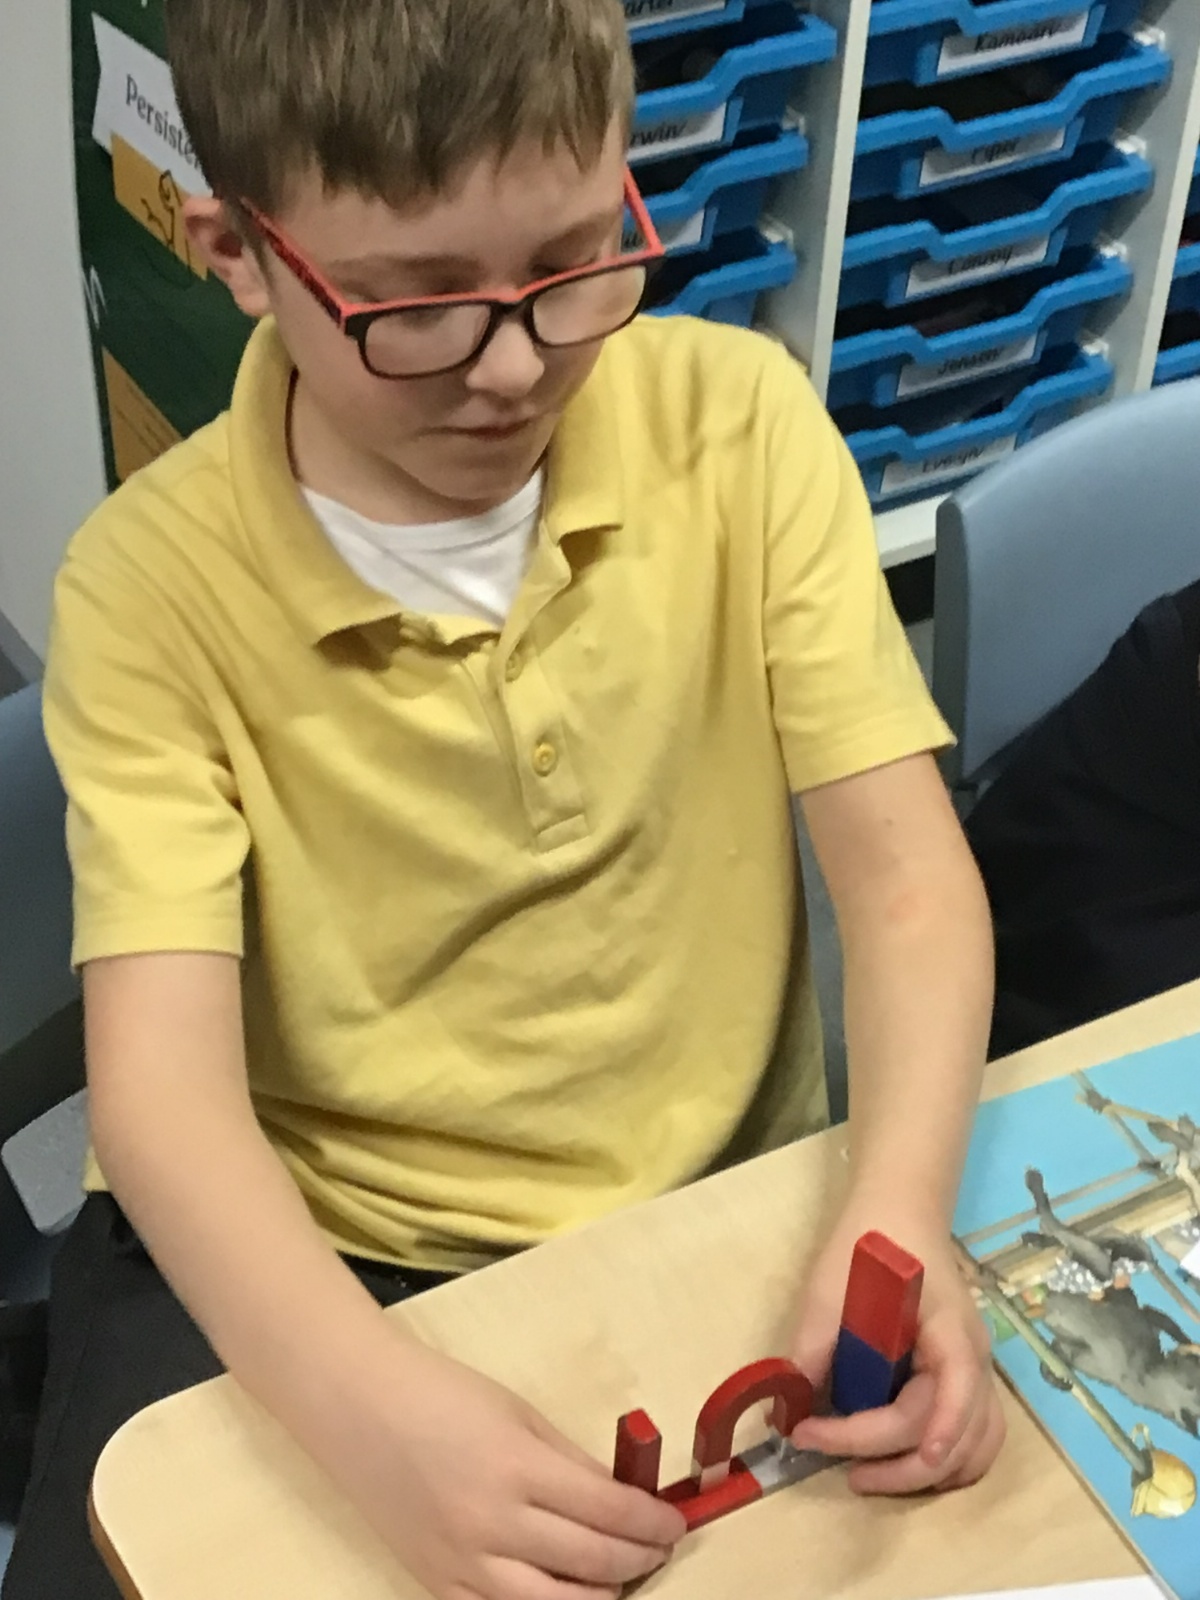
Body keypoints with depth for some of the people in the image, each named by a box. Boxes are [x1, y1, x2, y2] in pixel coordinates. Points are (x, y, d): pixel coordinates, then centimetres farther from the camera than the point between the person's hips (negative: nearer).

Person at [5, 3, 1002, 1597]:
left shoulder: (739, 421, -9)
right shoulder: (154, 587, -14)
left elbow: (906, 872, -10)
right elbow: (161, 1082, -21)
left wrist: (900, 1210, -29)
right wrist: (377, 1409, -40)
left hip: (721, 1214, 2)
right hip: (303, 1259, -1)